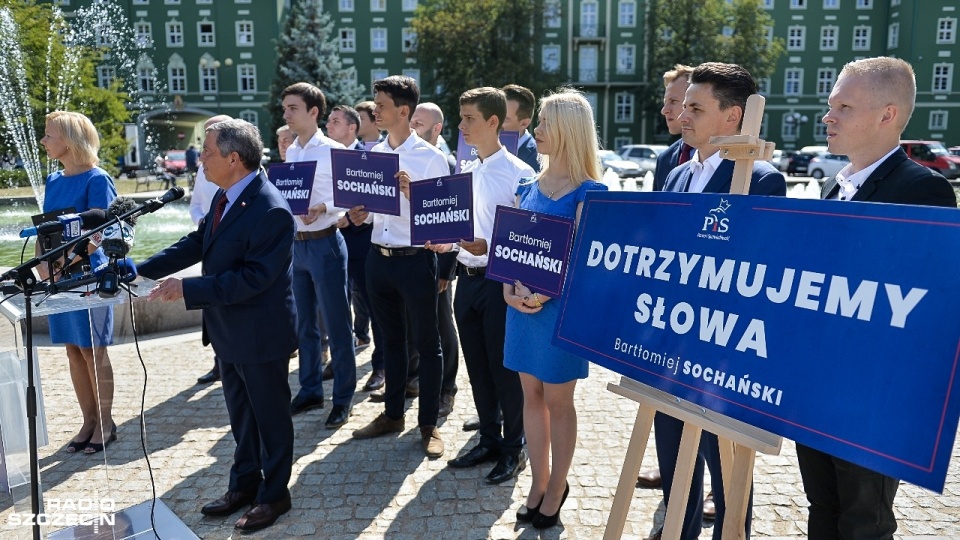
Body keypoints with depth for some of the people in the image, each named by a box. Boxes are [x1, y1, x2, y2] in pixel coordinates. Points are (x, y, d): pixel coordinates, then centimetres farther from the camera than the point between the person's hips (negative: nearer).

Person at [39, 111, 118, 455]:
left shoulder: (96, 180, -10)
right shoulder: (53, 182, 11)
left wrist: (65, 265, -23)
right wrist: (44, 267, -1)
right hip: (58, 279, 7)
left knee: (93, 350, 1)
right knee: (74, 351, 11)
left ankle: (105, 425, 15)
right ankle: (89, 421, 23)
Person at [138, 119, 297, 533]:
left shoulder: (271, 211, -26)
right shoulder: (225, 195, 3)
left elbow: (254, 278, -28)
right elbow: (196, 244, 9)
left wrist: (188, 289, -26)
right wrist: (141, 269, 1)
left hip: (260, 334, -9)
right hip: (228, 330, 9)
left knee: (269, 415, 10)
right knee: (240, 413, 22)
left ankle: (274, 495, 28)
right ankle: (244, 484, 40)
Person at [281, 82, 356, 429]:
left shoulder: (333, 150, -8)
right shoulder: (290, 152, 11)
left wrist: (323, 208, -26)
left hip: (325, 244, -7)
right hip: (296, 244, 7)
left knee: (336, 325, 1)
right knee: (304, 324, 15)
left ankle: (343, 398, 13)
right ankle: (310, 391, 29)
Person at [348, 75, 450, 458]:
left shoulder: (431, 158, -10)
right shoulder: (373, 154, 8)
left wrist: (411, 191, -26)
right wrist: (359, 215, -5)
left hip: (415, 259, -6)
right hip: (379, 258, 6)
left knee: (426, 343, 7)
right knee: (391, 339, 18)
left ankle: (428, 424, 20)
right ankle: (392, 414, 33)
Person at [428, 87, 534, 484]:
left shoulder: (518, 174, -11)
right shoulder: (465, 172, 11)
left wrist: (488, 247, -27)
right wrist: (446, 242, -2)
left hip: (499, 280, -7)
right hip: (467, 277, 7)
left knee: (504, 367, 5)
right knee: (477, 366, 16)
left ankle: (513, 448, 24)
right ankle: (489, 439, 33)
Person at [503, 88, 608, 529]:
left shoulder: (588, 192, -11)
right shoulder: (529, 187, 9)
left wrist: (545, 295, -23)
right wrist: (510, 289, -7)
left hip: (560, 305, -6)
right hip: (521, 304, 6)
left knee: (558, 400, 7)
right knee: (531, 395, 14)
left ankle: (556, 489, 25)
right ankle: (538, 484, 29)